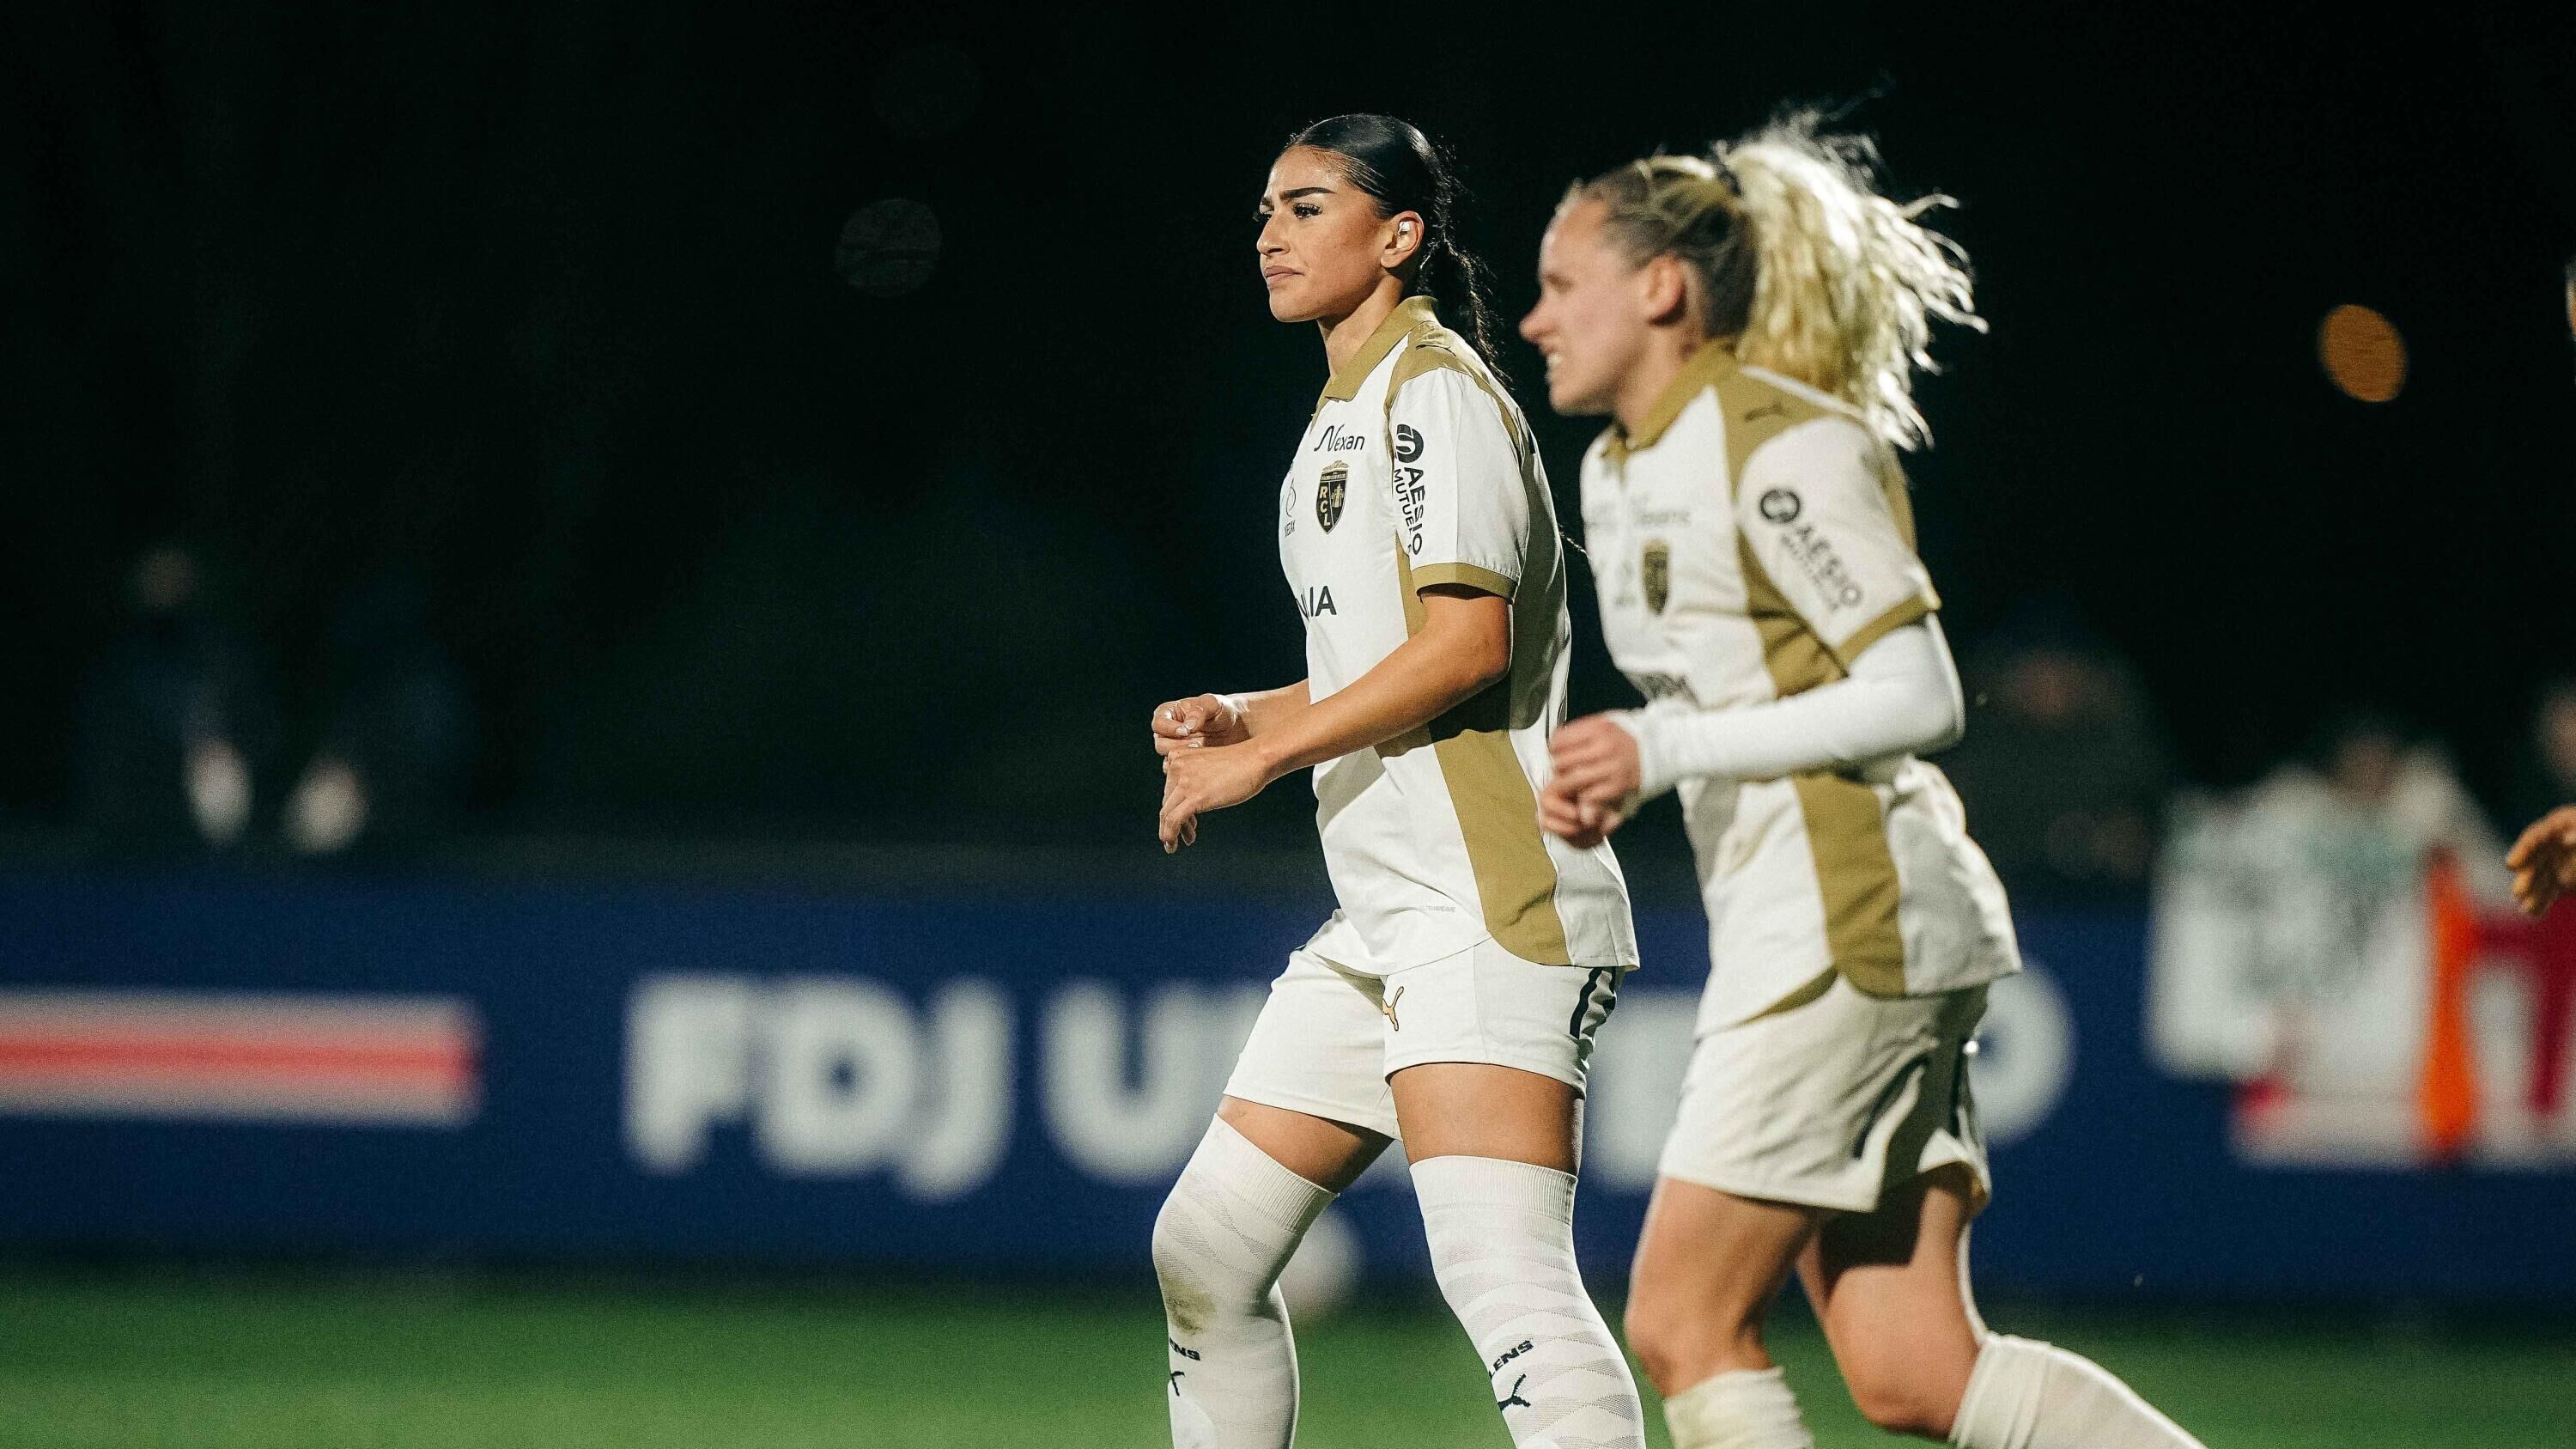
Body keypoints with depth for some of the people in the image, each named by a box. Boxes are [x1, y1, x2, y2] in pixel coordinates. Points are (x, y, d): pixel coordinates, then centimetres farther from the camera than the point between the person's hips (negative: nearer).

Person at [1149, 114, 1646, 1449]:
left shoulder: (1435, 392, -7)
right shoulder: (1345, 418, 23)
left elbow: (1468, 640, -18)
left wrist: (1266, 755, -15)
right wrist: (1242, 720, 12)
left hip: (1490, 902, -10)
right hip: (1383, 922, 10)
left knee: (1503, 1275, -23)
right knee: (1205, 1250, 11)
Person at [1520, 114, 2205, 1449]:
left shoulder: (1783, 450, -10)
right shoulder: (1619, 475, 18)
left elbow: (1918, 696, -15)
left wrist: (1664, 749, -18)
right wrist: (1606, 785, 5)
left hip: (1852, 922, -9)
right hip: (1783, 928, 9)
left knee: (1681, 1321, -8)